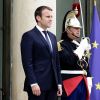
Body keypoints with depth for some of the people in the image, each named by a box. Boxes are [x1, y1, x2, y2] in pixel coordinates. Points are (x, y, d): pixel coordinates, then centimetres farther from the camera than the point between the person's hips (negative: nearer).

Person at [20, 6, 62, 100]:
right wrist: (33, 83, -18)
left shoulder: (52, 36, 19)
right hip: (37, 85, -7)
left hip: (52, 85, 7)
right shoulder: (29, 36, -4)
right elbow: (27, 62, -11)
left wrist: (59, 83, 13)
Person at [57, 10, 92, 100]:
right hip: (70, 83, -7)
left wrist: (89, 82, 12)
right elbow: (70, 60, -22)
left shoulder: (80, 45, 15)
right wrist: (82, 47, -17)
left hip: (82, 83, 7)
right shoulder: (61, 45, -7)